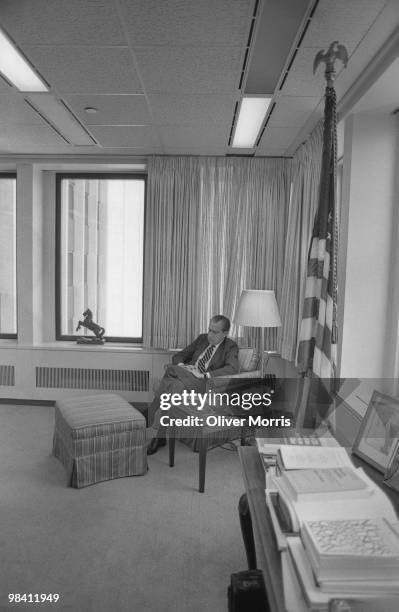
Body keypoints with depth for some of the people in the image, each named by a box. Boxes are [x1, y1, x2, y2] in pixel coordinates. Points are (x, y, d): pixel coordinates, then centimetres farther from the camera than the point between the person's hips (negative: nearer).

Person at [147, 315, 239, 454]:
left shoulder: (230, 347, 4)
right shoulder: (202, 338, 20)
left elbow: (232, 368, -16)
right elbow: (178, 356, 22)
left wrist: (204, 375, -23)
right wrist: (181, 365, -2)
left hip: (202, 382, -5)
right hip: (184, 375, 5)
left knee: (176, 387, -33)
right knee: (166, 384, -28)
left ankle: (155, 435, -24)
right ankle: (158, 436, -25)